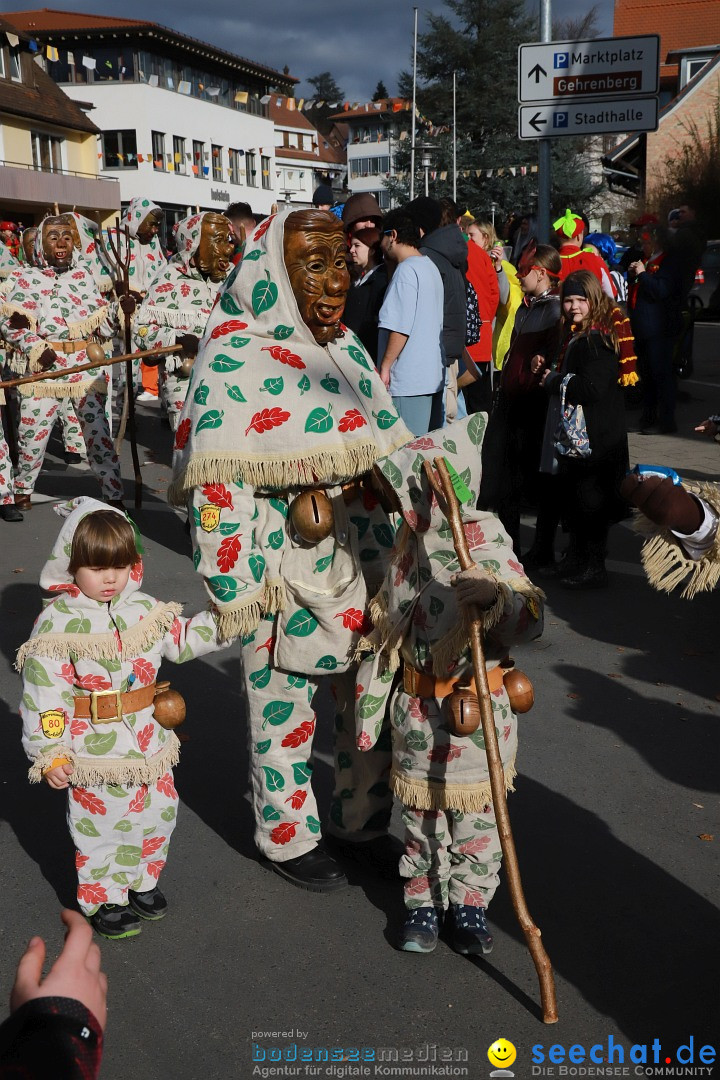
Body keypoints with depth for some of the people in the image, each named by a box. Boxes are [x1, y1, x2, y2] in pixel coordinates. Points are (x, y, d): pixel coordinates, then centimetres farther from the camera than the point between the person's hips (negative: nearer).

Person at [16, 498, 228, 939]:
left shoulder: (145, 609, 1)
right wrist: (49, 754, -13)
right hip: (93, 752, -5)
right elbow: (44, 696, -13)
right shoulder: (56, 624, -14)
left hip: (149, 744, 5)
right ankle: (105, 898, 29)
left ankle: (141, 882, 41)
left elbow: (183, 639, 16)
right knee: (101, 825, 7)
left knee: (157, 815, 18)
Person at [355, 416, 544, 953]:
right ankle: (424, 902, 32)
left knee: (472, 813, 10)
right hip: (415, 707, 6)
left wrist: (498, 597, -53)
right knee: (419, 809, 16)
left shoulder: (486, 544, -20)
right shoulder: (412, 538, 2)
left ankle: (469, 903, 29)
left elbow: (531, 616, -32)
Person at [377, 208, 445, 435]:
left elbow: (400, 327, -19)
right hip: (433, 375, 10)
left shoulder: (406, 270, -13)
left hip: (408, 380, -10)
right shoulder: (430, 267, 15)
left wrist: (385, 366, -13)